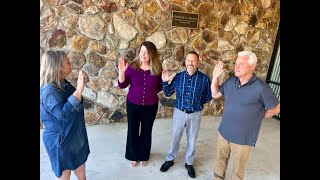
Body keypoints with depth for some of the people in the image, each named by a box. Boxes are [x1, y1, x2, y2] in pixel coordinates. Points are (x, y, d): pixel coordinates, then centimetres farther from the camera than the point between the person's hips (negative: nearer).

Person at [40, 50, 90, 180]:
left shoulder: (62, 83, 1)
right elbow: (63, 114, -40)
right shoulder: (49, 91, -27)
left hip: (75, 135, 9)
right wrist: (79, 89, -41)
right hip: (61, 140, -9)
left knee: (80, 164, 25)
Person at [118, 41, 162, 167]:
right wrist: (122, 71, -23)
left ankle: (143, 156, 40)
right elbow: (122, 85, -9)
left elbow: (160, 87, 3)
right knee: (132, 130, 13)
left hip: (150, 106, 1)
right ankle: (133, 156, 38)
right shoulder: (132, 67, -11)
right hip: (133, 104, 0)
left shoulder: (157, 69, -9)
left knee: (146, 131, 16)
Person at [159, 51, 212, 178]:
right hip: (179, 112, 1)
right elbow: (168, 93, 3)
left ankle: (189, 163, 38)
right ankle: (170, 159, 39)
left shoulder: (204, 79, -10)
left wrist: (197, 103, -7)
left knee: (192, 140, 16)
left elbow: (208, 97, 1)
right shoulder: (178, 76, -5)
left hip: (195, 114, 0)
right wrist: (165, 81, -10)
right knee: (175, 138, 16)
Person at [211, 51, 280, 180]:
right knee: (220, 158, 23)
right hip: (224, 132, 5)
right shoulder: (231, 81, -4)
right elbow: (215, 94, 6)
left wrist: (258, 118, -2)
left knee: (238, 167, 16)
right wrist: (215, 77, -6)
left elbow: (276, 108, -7)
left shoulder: (261, 88, -20)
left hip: (243, 137, -5)